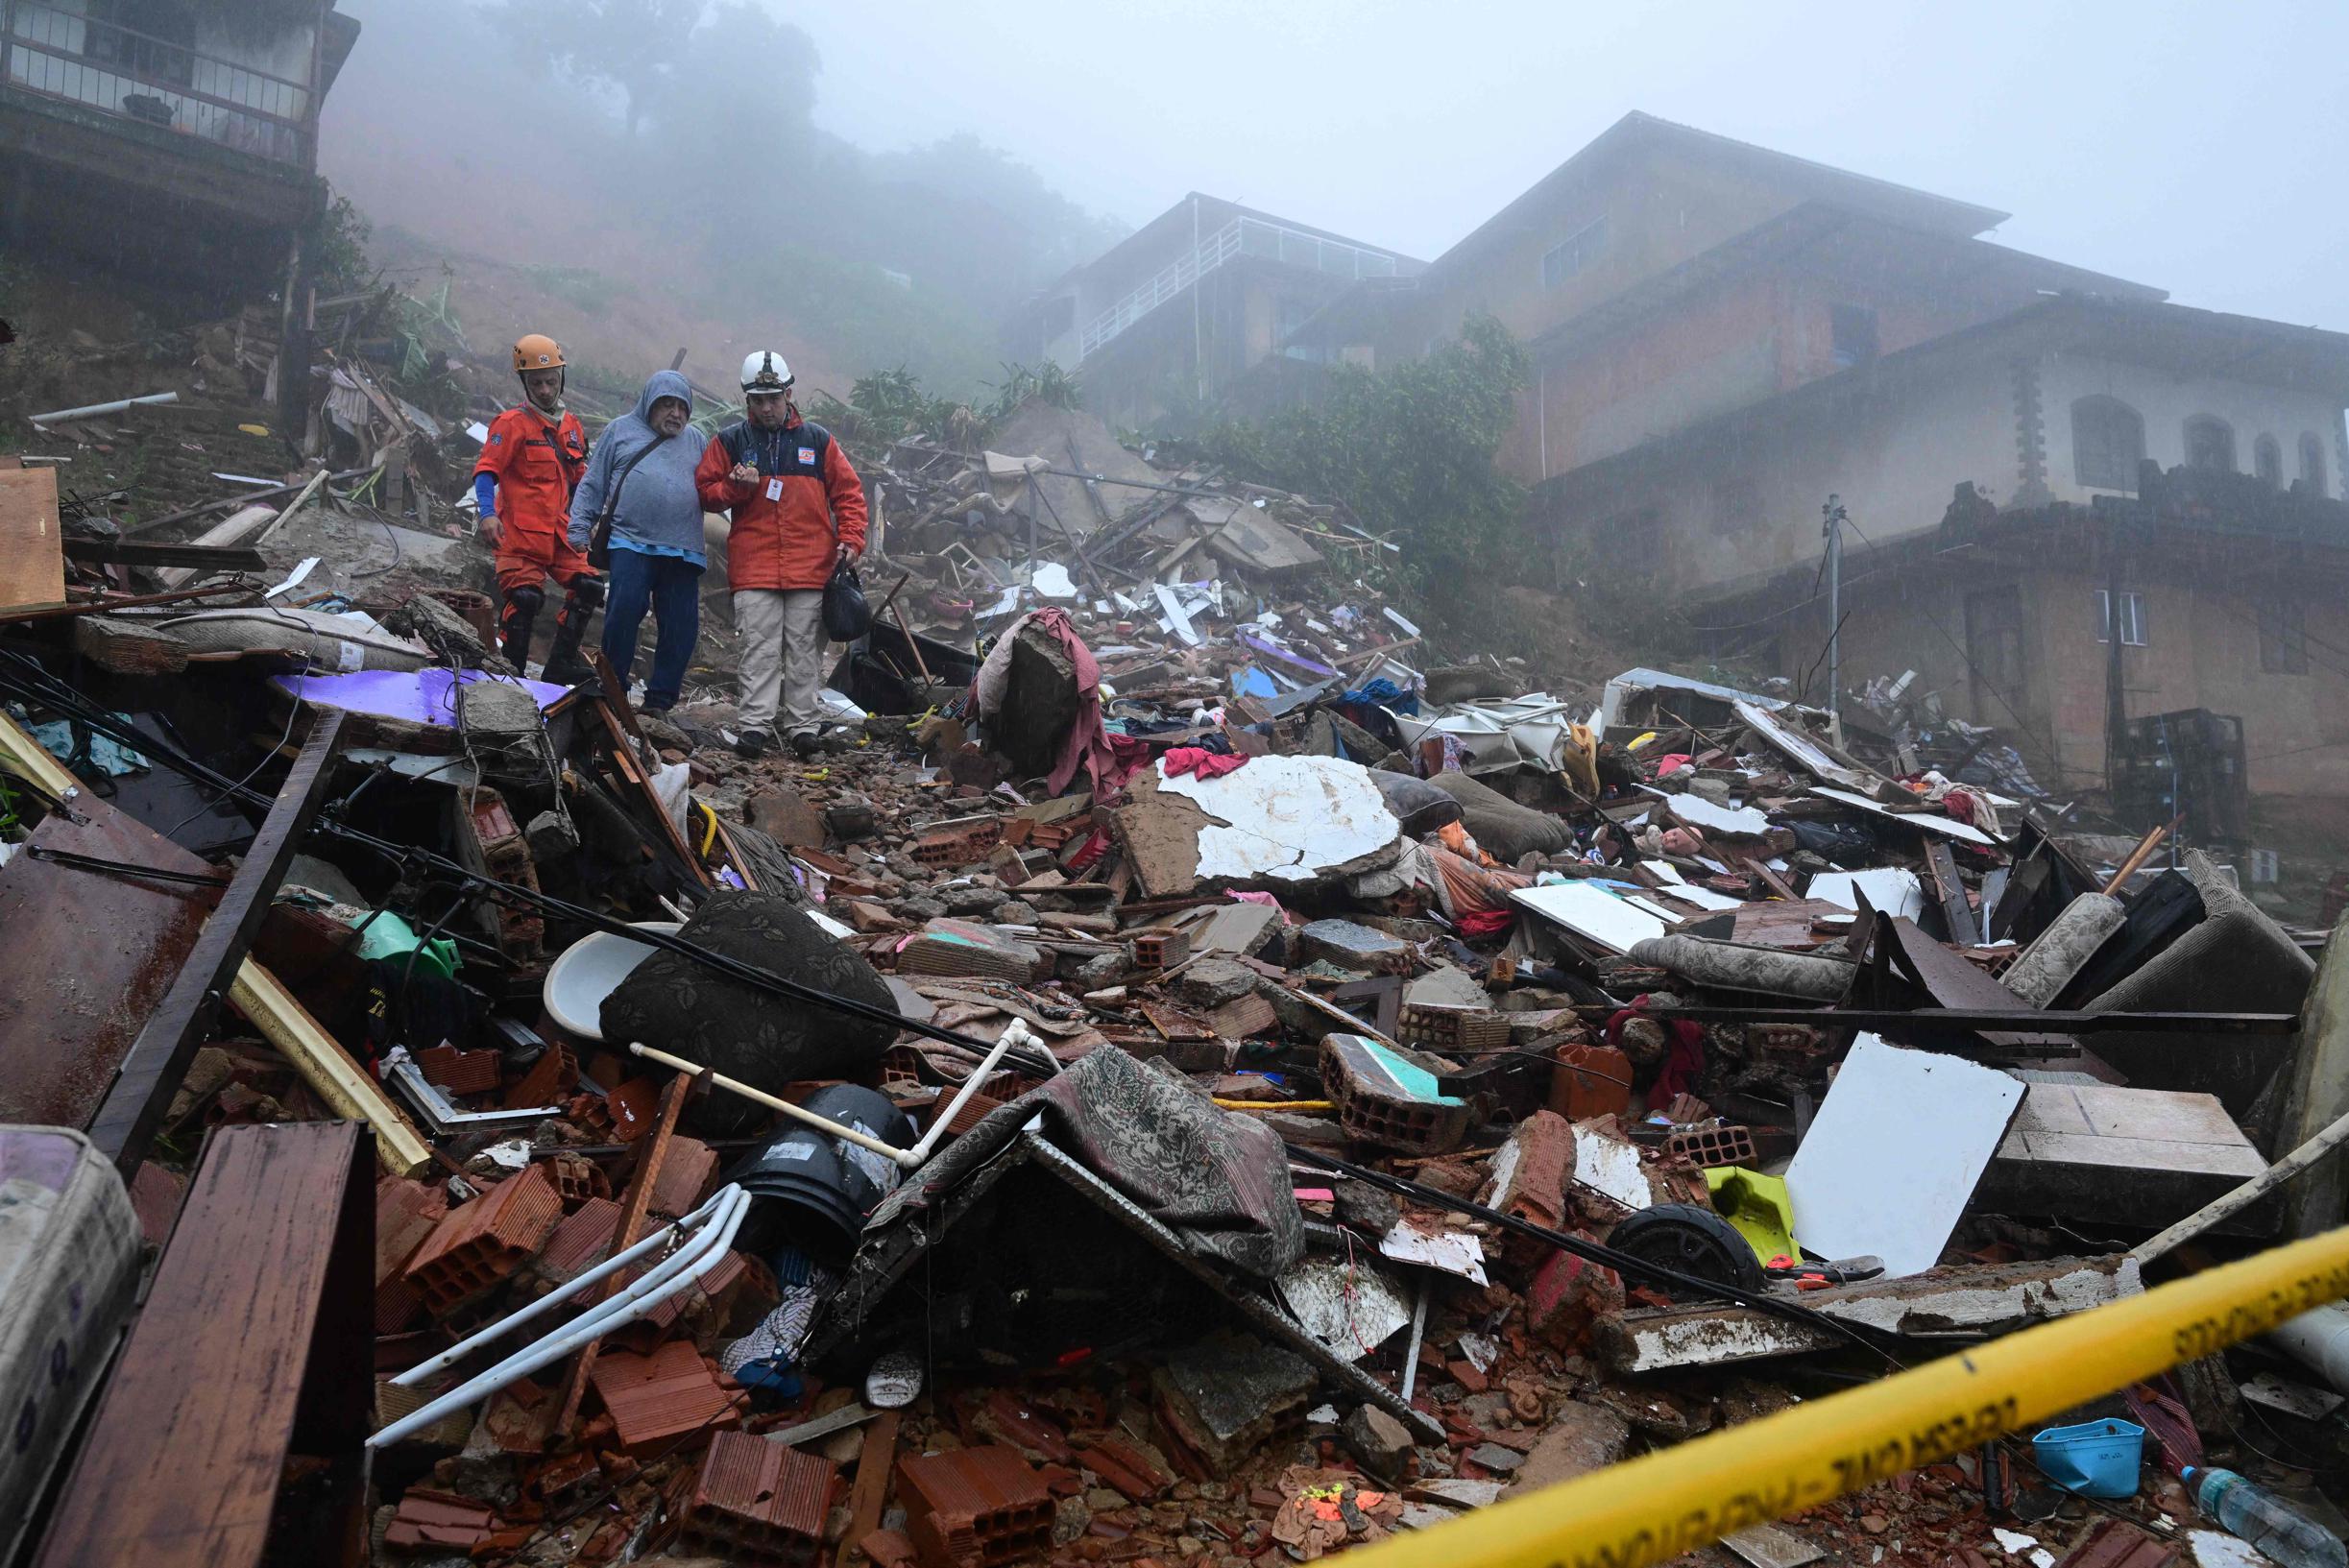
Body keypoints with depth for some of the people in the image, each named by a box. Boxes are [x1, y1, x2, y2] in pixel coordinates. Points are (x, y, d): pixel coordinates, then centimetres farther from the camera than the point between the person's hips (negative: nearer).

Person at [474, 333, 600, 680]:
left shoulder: (571, 424, 15)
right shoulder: (512, 423, -5)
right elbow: (486, 470, -11)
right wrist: (488, 513, -25)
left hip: (560, 533, 6)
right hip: (520, 532, -6)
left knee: (588, 588, -1)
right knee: (523, 598, -13)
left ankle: (562, 664, 7)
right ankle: (511, 673, -2)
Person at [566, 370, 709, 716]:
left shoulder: (697, 441, 21)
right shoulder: (621, 430, 14)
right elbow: (592, 485, 12)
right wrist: (579, 529, 3)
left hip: (683, 552, 3)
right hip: (630, 544, -2)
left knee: (681, 627, -1)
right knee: (623, 613, -13)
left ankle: (659, 699, 9)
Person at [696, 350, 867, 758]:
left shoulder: (817, 439, 10)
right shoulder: (730, 441, 9)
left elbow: (849, 491, 12)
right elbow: (706, 491, 9)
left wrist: (850, 539, 0)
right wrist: (735, 486, -11)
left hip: (812, 567, 1)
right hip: (754, 568, 0)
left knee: (805, 649, 3)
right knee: (760, 649, -4)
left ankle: (803, 725, 8)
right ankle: (755, 725, -4)